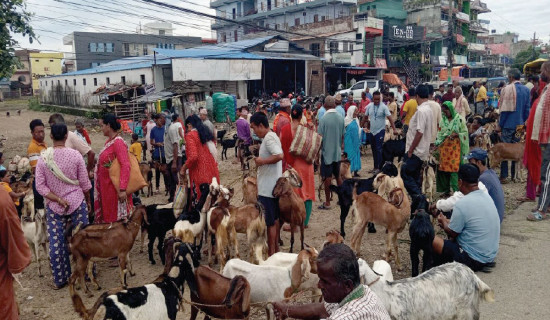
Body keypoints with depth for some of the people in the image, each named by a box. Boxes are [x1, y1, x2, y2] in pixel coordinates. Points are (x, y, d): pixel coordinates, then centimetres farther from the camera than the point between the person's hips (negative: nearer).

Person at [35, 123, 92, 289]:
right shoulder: (75, 155, -10)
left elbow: (40, 186, -7)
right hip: (77, 202, -1)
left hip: (53, 206, 2)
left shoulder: (43, 158, -5)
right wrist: (88, 200, 10)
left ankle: (60, 279, 19)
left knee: (56, 243, 8)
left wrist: (58, 199, -7)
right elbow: (85, 183, -4)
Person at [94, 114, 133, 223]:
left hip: (115, 187, -9)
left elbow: (125, 166, -24)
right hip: (106, 185, 9)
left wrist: (122, 189, -29)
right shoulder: (109, 141, 11)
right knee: (107, 215, 16)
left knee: (115, 218, 0)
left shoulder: (118, 142, -17)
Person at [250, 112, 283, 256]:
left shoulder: (268, 138, -18)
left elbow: (279, 155, -31)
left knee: (269, 222, -1)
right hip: (273, 186, 10)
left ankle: (271, 253, 8)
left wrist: (262, 161, -21)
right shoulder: (272, 136, 13)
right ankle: (276, 248, 30)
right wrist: (261, 159, 9)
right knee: (274, 219, 18)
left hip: (267, 188, -10)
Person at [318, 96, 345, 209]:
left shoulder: (323, 119, -16)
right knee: (338, 176, 17)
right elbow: (342, 135, 8)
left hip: (327, 152, -5)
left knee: (327, 178, 2)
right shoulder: (341, 118, -1)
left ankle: (327, 202, 9)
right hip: (337, 152, 5)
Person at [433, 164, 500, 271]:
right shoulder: (487, 197, 2)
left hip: (474, 260, -8)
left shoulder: (462, 204, -22)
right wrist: (448, 221, 23)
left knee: (432, 239, -8)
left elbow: (452, 233, -9)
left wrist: (443, 222, 11)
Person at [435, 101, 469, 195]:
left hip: (455, 147, -4)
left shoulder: (459, 119, -3)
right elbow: (440, 133, 11)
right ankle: (446, 190, 13)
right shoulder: (443, 120, 9)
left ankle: (456, 190, -1)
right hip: (444, 147, 4)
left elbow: (465, 132, 0)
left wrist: (456, 134, -16)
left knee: (454, 169, -7)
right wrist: (437, 143, -1)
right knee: (443, 168, 3)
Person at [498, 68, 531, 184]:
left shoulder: (508, 89, -13)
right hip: (520, 125, 6)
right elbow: (527, 109, 9)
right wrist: (523, 122, 17)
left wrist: (500, 124, -6)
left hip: (508, 125, -6)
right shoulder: (526, 90, 6)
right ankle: (515, 175, 18)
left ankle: (504, 176, 0)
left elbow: (504, 109, -14)